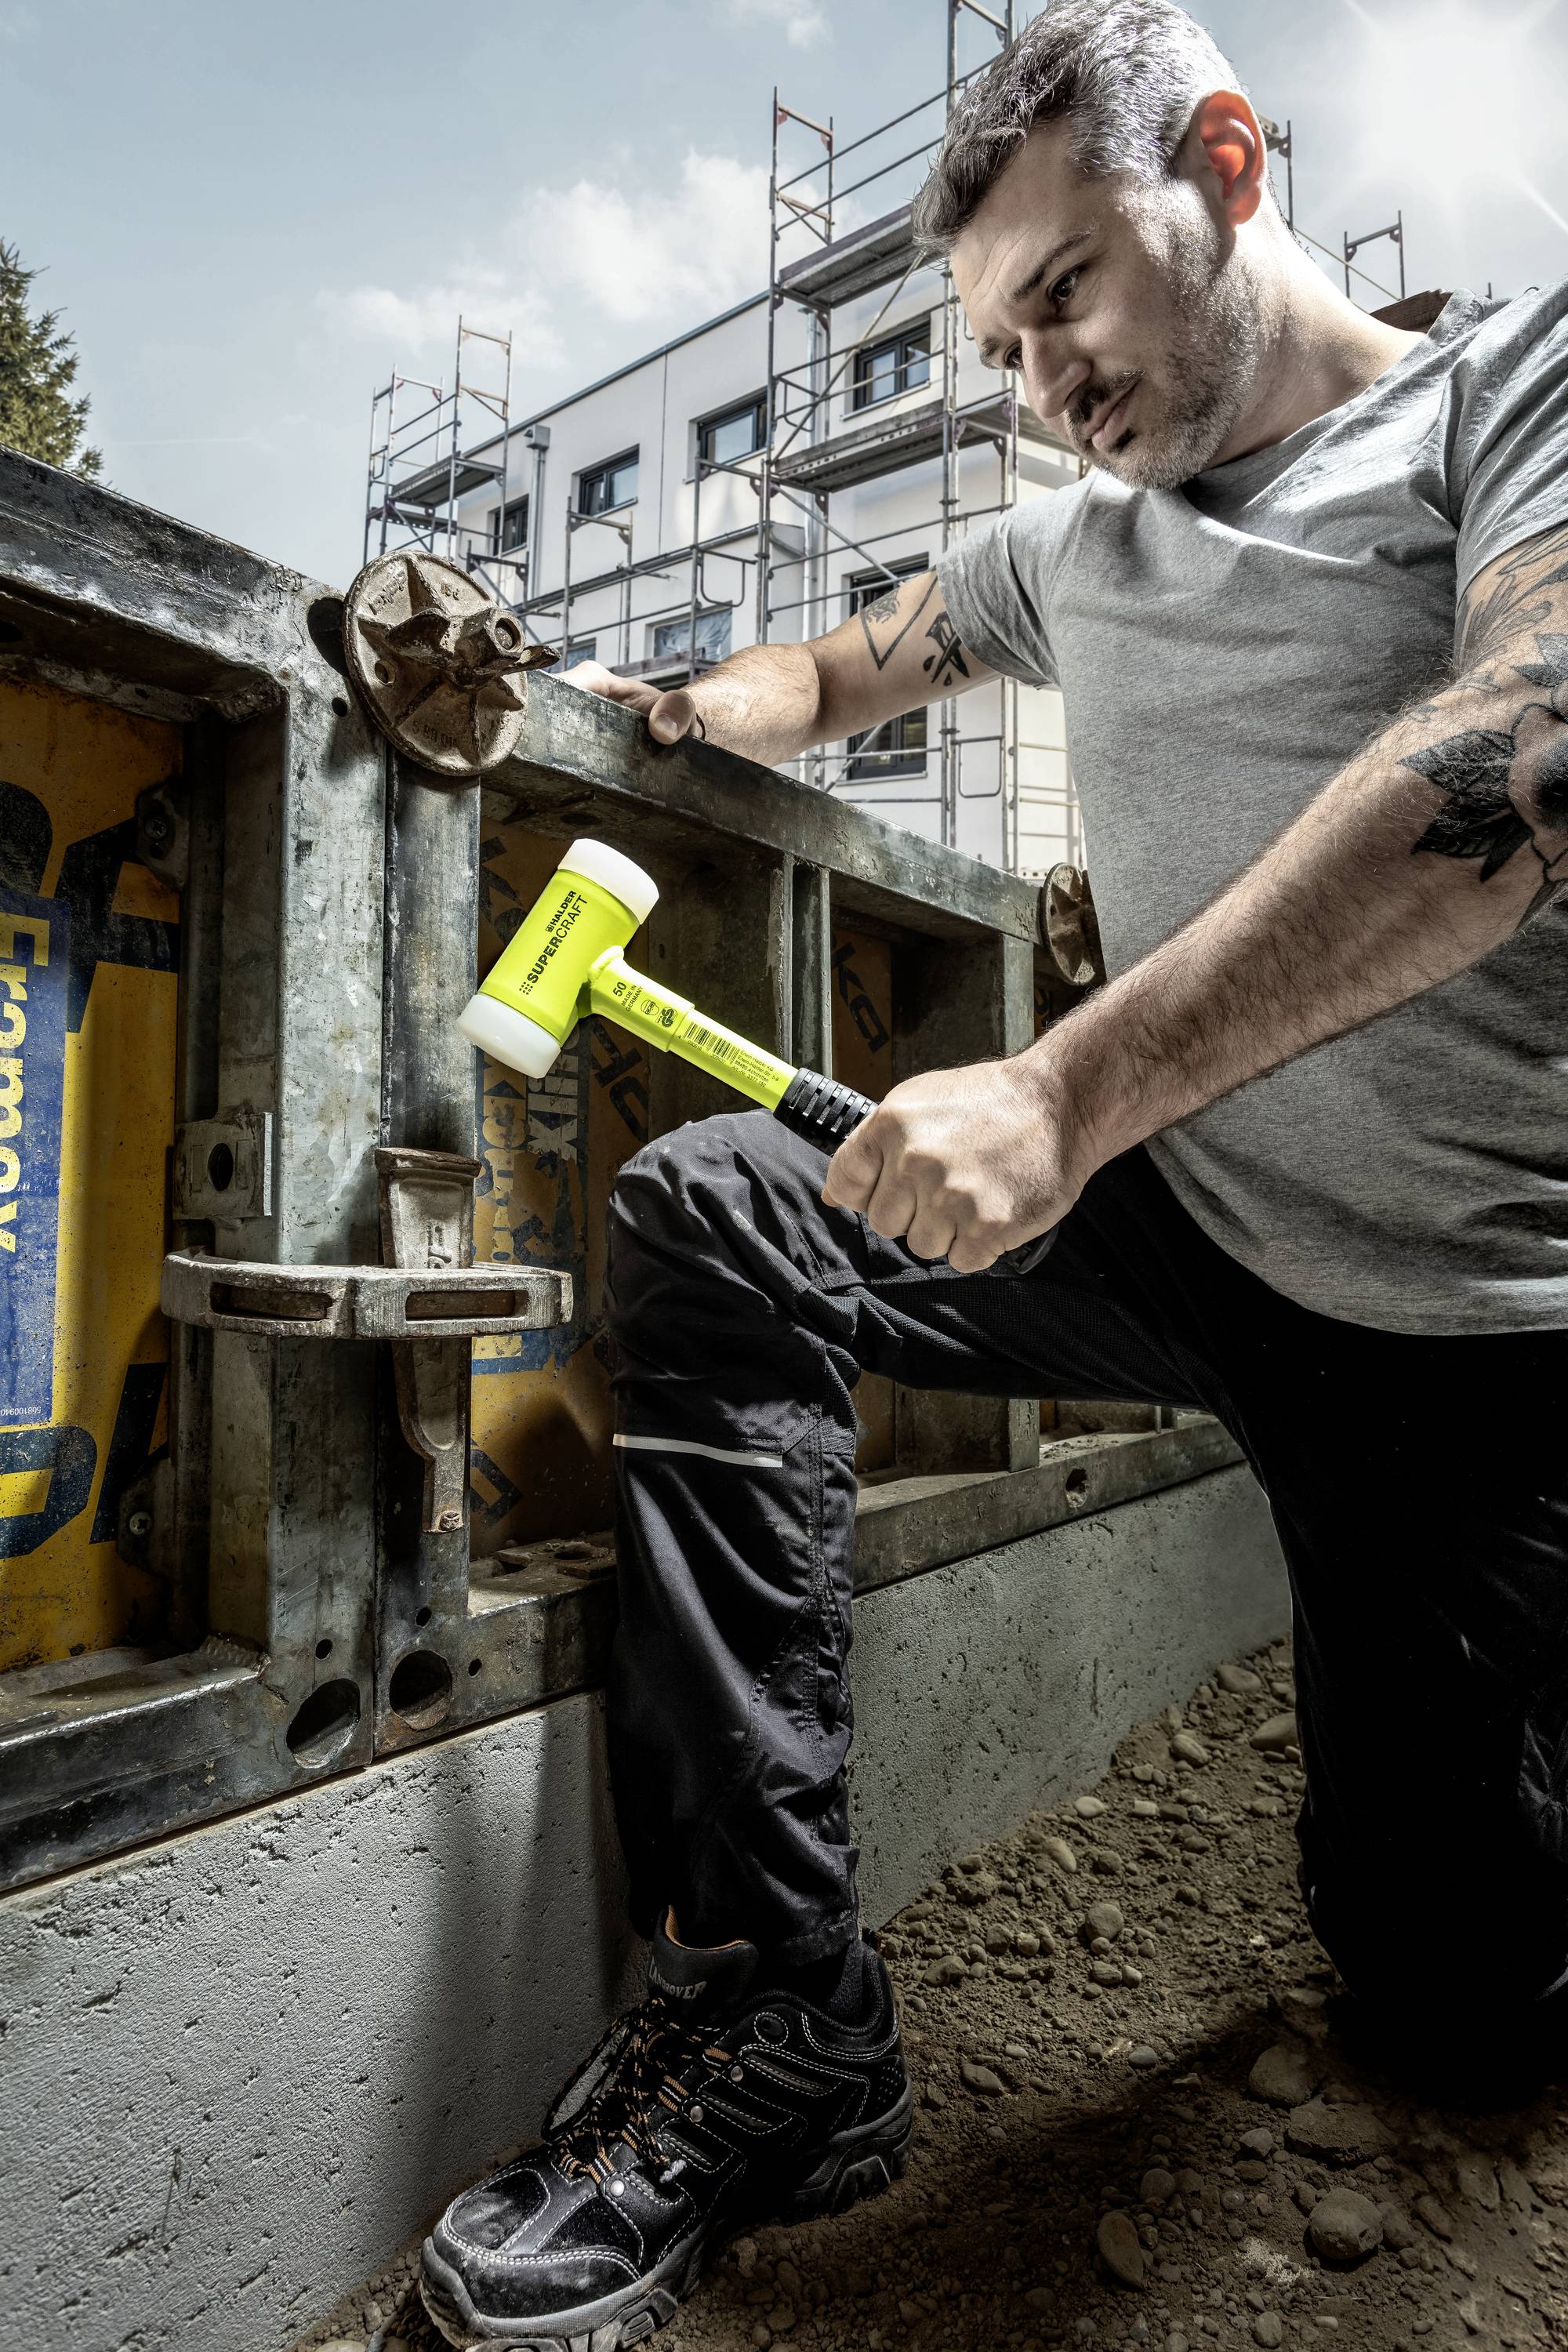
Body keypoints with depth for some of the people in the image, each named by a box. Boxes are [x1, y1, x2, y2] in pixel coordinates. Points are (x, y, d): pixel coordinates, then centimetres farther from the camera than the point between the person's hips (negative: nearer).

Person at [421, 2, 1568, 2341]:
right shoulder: (1075, 544, 13)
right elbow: (844, 670, 26)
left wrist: (1070, 1088, -34)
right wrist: (659, 705, 6)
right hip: (1186, 1220, 5)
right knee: (712, 1214, -16)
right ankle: (775, 2012, -12)